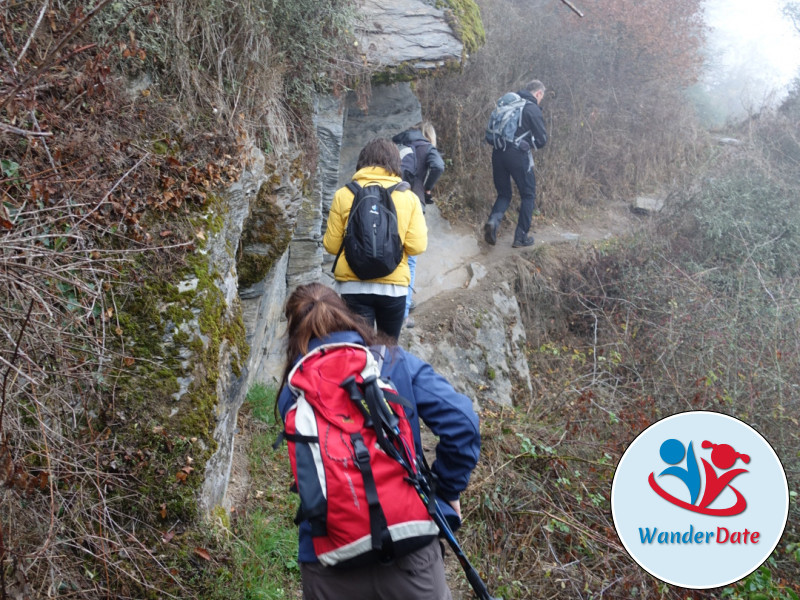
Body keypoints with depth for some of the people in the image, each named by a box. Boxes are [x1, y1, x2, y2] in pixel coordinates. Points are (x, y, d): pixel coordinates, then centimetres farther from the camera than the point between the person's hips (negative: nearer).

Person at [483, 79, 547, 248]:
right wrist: (531, 145, 15)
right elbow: (542, 139, -4)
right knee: (528, 195, 11)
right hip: (518, 154, -5)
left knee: (504, 194, 17)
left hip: (498, 153, 6)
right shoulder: (533, 109, -6)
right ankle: (521, 237, 10)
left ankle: (493, 220, -12)